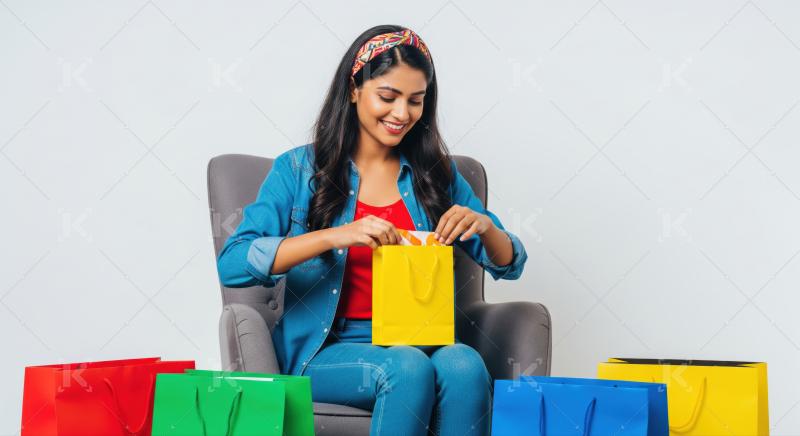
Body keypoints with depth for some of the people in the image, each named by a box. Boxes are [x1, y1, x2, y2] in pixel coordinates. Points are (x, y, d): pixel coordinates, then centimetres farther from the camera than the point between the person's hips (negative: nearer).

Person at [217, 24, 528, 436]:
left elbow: (509, 266, 13)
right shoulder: (299, 169, 2)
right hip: (327, 351, -2)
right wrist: (335, 235, -24)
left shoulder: (437, 173, 11)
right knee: (408, 367, -34)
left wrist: (484, 225, -11)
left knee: (464, 366, -32)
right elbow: (231, 264, -11)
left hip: (419, 342, 3)